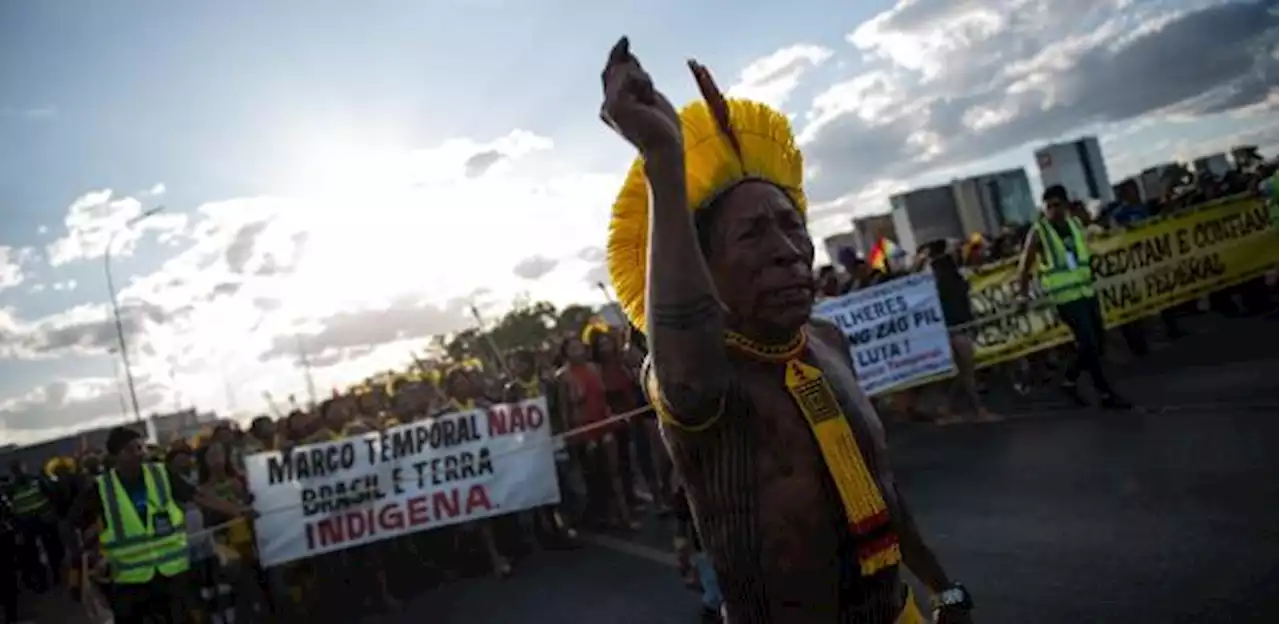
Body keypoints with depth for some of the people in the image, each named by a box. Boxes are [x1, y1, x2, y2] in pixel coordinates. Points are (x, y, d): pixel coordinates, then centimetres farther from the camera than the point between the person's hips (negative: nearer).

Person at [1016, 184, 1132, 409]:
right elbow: (1025, 267, -10)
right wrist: (1023, 295, -15)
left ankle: (1069, 381, 28)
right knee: (1089, 344, -8)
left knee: (1096, 342, 10)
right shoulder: (1038, 233, -9)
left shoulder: (1077, 223, 8)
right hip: (1065, 296, -7)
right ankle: (1107, 394, 1)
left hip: (1087, 291, 7)